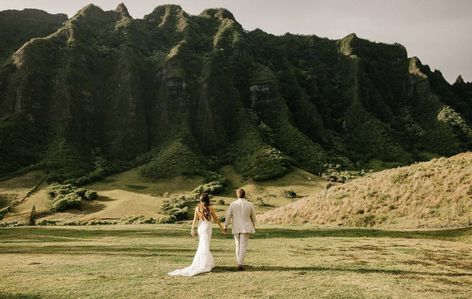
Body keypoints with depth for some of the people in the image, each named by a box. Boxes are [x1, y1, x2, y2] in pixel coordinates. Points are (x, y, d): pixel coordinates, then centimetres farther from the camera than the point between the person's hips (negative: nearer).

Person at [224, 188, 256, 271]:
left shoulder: (232, 204, -6)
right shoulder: (250, 204, -5)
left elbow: (228, 216, -2)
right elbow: (253, 217, 7)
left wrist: (225, 226, 9)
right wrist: (254, 225, 24)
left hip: (236, 228, 2)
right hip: (245, 228, -2)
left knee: (238, 246, 16)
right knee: (243, 246, -2)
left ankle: (239, 263, 22)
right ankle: (240, 264, -10)